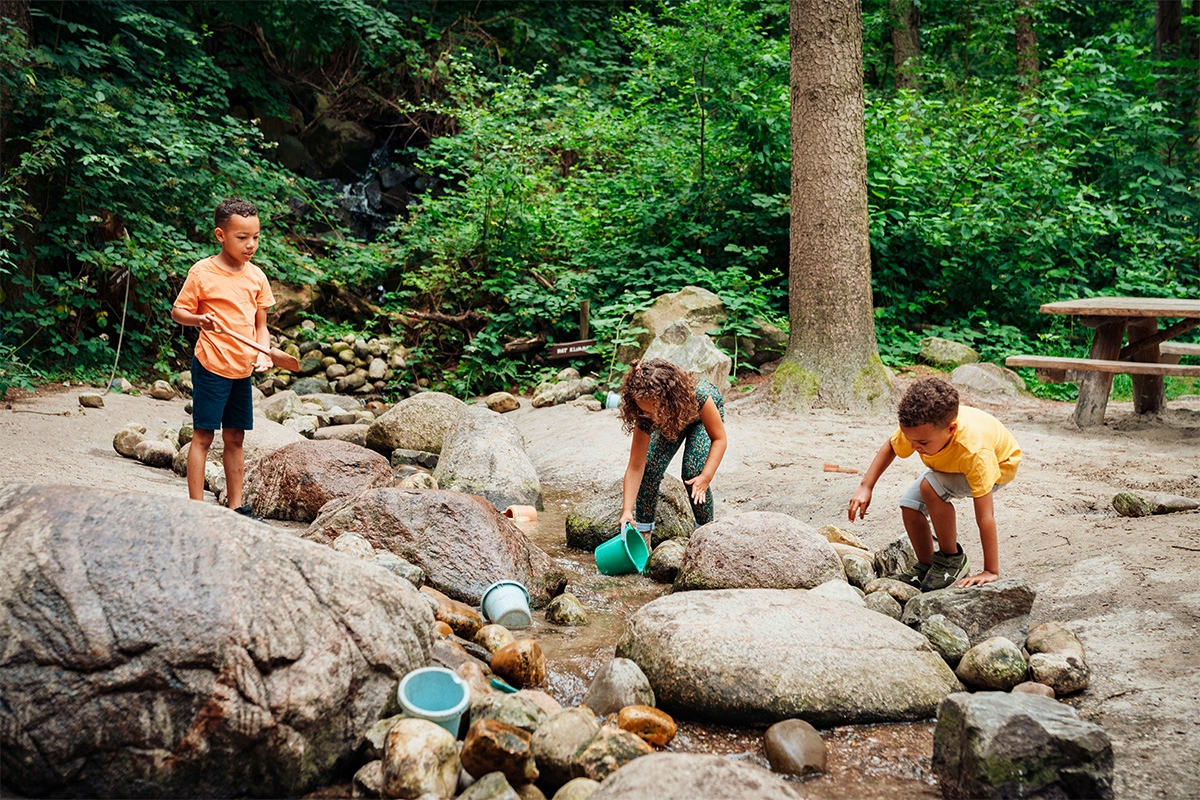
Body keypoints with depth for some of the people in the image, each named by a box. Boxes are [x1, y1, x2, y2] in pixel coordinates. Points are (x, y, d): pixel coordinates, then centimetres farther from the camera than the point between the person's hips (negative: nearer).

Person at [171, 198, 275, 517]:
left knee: (235, 437, 12)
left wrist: (263, 354, -7)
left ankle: (235, 505, 20)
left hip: (243, 370, 6)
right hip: (211, 367, -5)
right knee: (203, 435, -2)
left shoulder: (256, 276, 6)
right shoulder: (202, 272, -9)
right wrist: (199, 319, -26)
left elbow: (260, 325, 11)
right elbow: (177, 311, -5)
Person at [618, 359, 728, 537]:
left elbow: (719, 438, -29)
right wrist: (627, 511, -37)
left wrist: (706, 476, -41)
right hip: (672, 421, 2)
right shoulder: (646, 418, -36)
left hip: (702, 417, -2)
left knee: (693, 472, -21)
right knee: (650, 469, -16)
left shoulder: (698, 395, -44)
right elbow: (636, 467, -29)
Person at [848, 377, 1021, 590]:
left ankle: (952, 559, -12)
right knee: (910, 505, -10)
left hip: (999, 464, -6)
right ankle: (925, 567, 12)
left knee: (930, 488, -31)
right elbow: (889, 447, -8)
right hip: (950, 461, 6)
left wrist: (991, 572, -39)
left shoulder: (975, 452, -45)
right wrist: (865, 488, -17)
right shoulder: (918, 427, -32)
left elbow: (985, 516, -41)